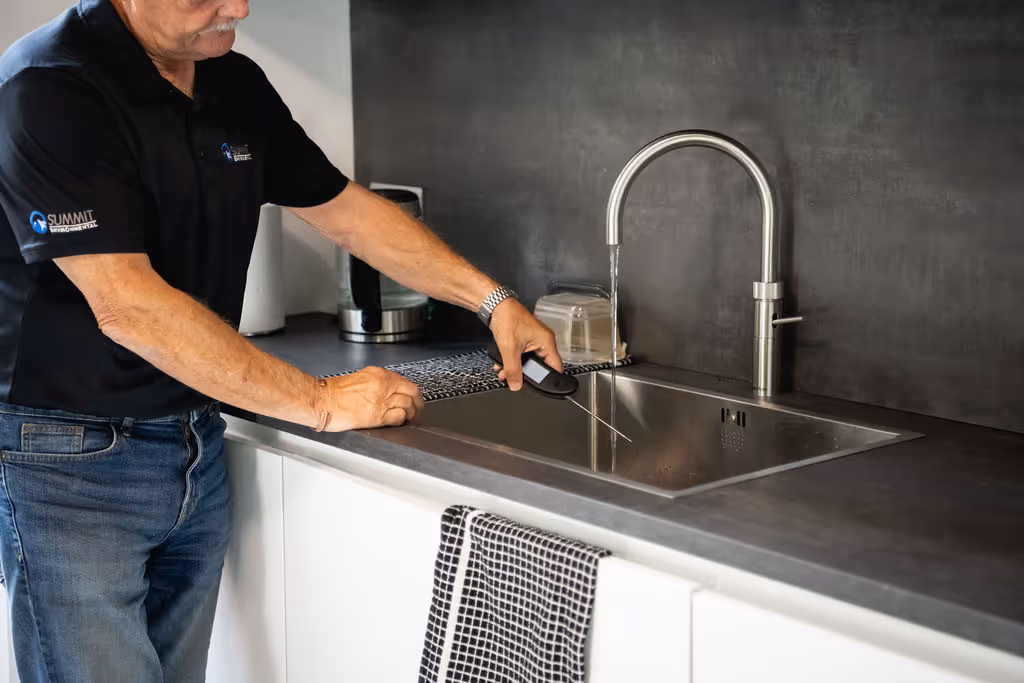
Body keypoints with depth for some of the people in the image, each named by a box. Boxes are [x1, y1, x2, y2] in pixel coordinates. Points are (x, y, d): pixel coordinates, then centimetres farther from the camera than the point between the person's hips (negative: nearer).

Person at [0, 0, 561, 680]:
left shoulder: (238, 87, 5)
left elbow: (347, 210, 15)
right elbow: (126, 306, -25)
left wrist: (493, 299, 7)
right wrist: (322, 402, -20)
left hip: (199, 445, 7)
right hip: (73, 463, -7)